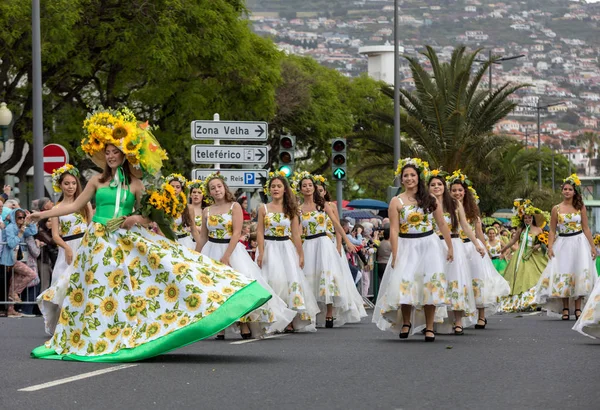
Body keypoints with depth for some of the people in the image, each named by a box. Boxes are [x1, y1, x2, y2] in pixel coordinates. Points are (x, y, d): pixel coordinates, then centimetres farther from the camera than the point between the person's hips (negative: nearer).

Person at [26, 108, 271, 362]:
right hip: (99, 242, 0)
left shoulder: (135, 184, 5)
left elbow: (148, 215, 10)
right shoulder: (98, 181, 6)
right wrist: (43, 214, 10)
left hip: (128, 241, 0)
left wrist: (137, 218, -13)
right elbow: (76, 206, 12)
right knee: (96, 291, 3)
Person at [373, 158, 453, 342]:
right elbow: (394, 230, -6)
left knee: (430, 286, -4)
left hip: (428, 245, 1)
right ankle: (406, 322, 16)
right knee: (405, 285, -7)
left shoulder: (429, 199, 5)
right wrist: (395, 256, -11)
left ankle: (429, 327, 2)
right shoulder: (397, 201, -2)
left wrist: (450, 247, 8)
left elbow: (442, 225, 9)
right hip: (407, 246, -1)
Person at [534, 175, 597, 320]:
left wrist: (592, 246, 1)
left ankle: (578, 308, 0)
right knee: (563, 275, -1)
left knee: (580, 274, -4)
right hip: (563, 244, 0)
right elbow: (552, 230, 4)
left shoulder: (581, 208, 3)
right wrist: (550, 247, -6)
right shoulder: (556, 209, 3)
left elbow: (586, 228, 6)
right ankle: (565, 308, 4)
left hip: (579, 243, 0)